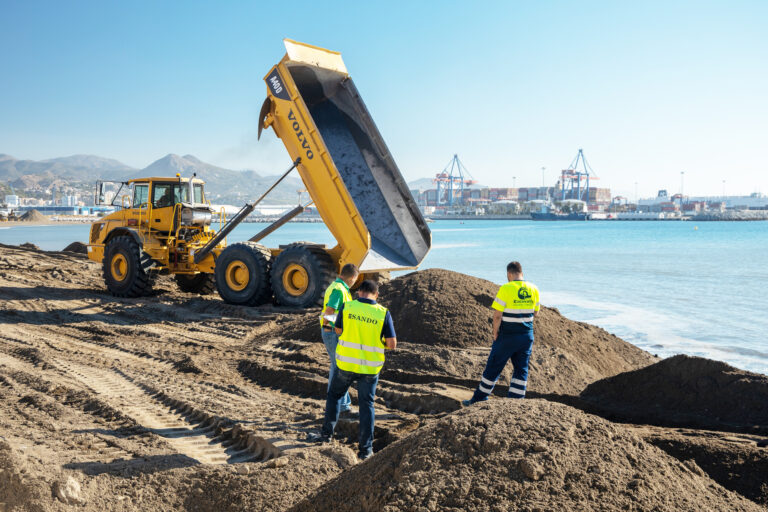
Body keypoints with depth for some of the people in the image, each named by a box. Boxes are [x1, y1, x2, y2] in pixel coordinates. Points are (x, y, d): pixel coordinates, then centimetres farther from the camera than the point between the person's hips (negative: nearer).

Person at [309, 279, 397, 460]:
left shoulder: (347, 307, -6)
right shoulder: (383, 313, -7)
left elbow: (338, 331, 9)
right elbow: (392, 344, -8)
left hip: (346, 363, 0)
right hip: (370, 367, 0)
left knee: (334, 395, 23)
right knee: (366, 404, 11)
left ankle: (326, 433, 28)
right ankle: (365, 448, 12)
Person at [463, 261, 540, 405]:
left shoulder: (506, 289, -15)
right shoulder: (533, 289, 2)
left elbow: (497, 315, -16)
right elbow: (534, 313, 12)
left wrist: (495, 333, -4)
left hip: (507, 337, -4)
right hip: (527, 335, 4)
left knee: (493, 368, 8)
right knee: (521, 369, 10)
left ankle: (479, 399, 21)